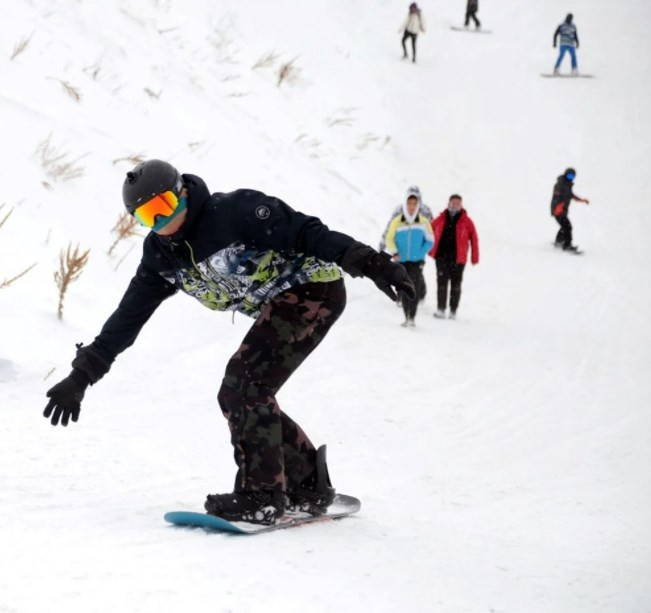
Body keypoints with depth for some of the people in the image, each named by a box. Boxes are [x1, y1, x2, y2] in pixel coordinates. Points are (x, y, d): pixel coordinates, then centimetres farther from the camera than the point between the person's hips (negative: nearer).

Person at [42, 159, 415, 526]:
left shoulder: (235, 211, -20)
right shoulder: (161, 255, 3)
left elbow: (305, 232, -23)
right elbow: (128, 316, 6)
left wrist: (363, 260, -35)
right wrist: (83, 374, 2)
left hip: (314, 288, -9)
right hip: (277, 309, 9)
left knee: (244, 388, -18)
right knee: (239, 398, 4)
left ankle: (261, 497, -10)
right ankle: (308, 486, 17)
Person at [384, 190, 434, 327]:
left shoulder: (423, 222, -2)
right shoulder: (396, 222, -1)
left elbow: (430, 241, 5)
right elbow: (389, 239, 4)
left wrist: (420, 254, -7)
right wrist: (394, 252, -13)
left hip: (417, 261, -2)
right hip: (401, 261, 2)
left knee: (415, 288, -13)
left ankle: (412, 318, -13)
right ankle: (407, 317, 18)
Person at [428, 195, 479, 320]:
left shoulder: (466, 221, 2)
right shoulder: (440, 219, 7)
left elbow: (474, 239, 2)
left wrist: (474, 257, -2)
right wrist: (430, 250, 11)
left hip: (458, 258, -1)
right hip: (441, 256, 1)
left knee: (456, 285, 4)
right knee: (441, 283, -2)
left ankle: (453, 311, 11)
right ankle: (440, 309, 1)